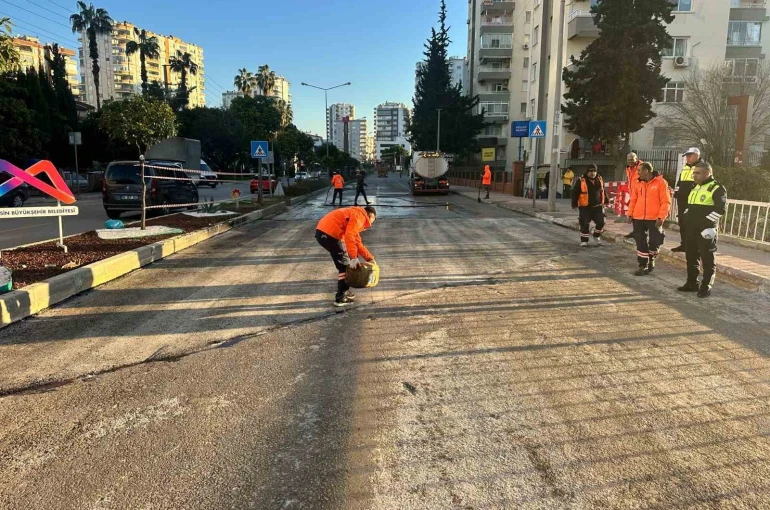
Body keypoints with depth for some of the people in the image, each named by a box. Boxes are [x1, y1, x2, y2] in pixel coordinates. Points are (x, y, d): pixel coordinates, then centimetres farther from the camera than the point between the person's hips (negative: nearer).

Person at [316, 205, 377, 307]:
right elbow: (349, 236, -19)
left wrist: (369, 257, 29)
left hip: (323, 232, 10)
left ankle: (344, 291, 31)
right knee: (344, 265, 2)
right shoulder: (360, 216, -5)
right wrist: (353, 257, -15)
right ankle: (340, 298, 7)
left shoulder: (357, 216, 26)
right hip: (329, 234, -10)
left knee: (343, 263, 22)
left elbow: (357, 242, 30)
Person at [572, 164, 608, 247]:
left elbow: (603, 191, 19)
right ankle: (584, 240, 13)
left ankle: (597, 236, 30)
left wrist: (605, 201, 21)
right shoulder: (581, 181, -9)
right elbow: (575, 193, -7)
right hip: (585, 207, -4)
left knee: (600, 222, 4)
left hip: (597, 206, 4)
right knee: (585, 224, -3)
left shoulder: (600, 180, 7)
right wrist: (574, 204, -11)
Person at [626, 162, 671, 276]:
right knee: (641, 243, 5)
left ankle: (651, 259, 29)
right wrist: (630, 214, 4)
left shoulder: (660, 182, -6)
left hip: (654, 219, -4)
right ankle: (643, 265, 14)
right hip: (638, 218, 4)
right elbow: (633, 200, 15)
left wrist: (661, 217, -16)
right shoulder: (638, 184, 9)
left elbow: (666, 202, -9)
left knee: (654, 241, 1)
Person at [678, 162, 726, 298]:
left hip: (706, 230, -8)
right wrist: (687, 218, 12)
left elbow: (720, 209, -18)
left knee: (707, 259, -1)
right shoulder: (695, 188, 18)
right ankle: (692, 283, 23)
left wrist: (706, 221, -20)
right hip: (691, 229, 8)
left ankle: (706, 288, 4)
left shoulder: (717, 188, -8)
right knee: (691, 257, 13)